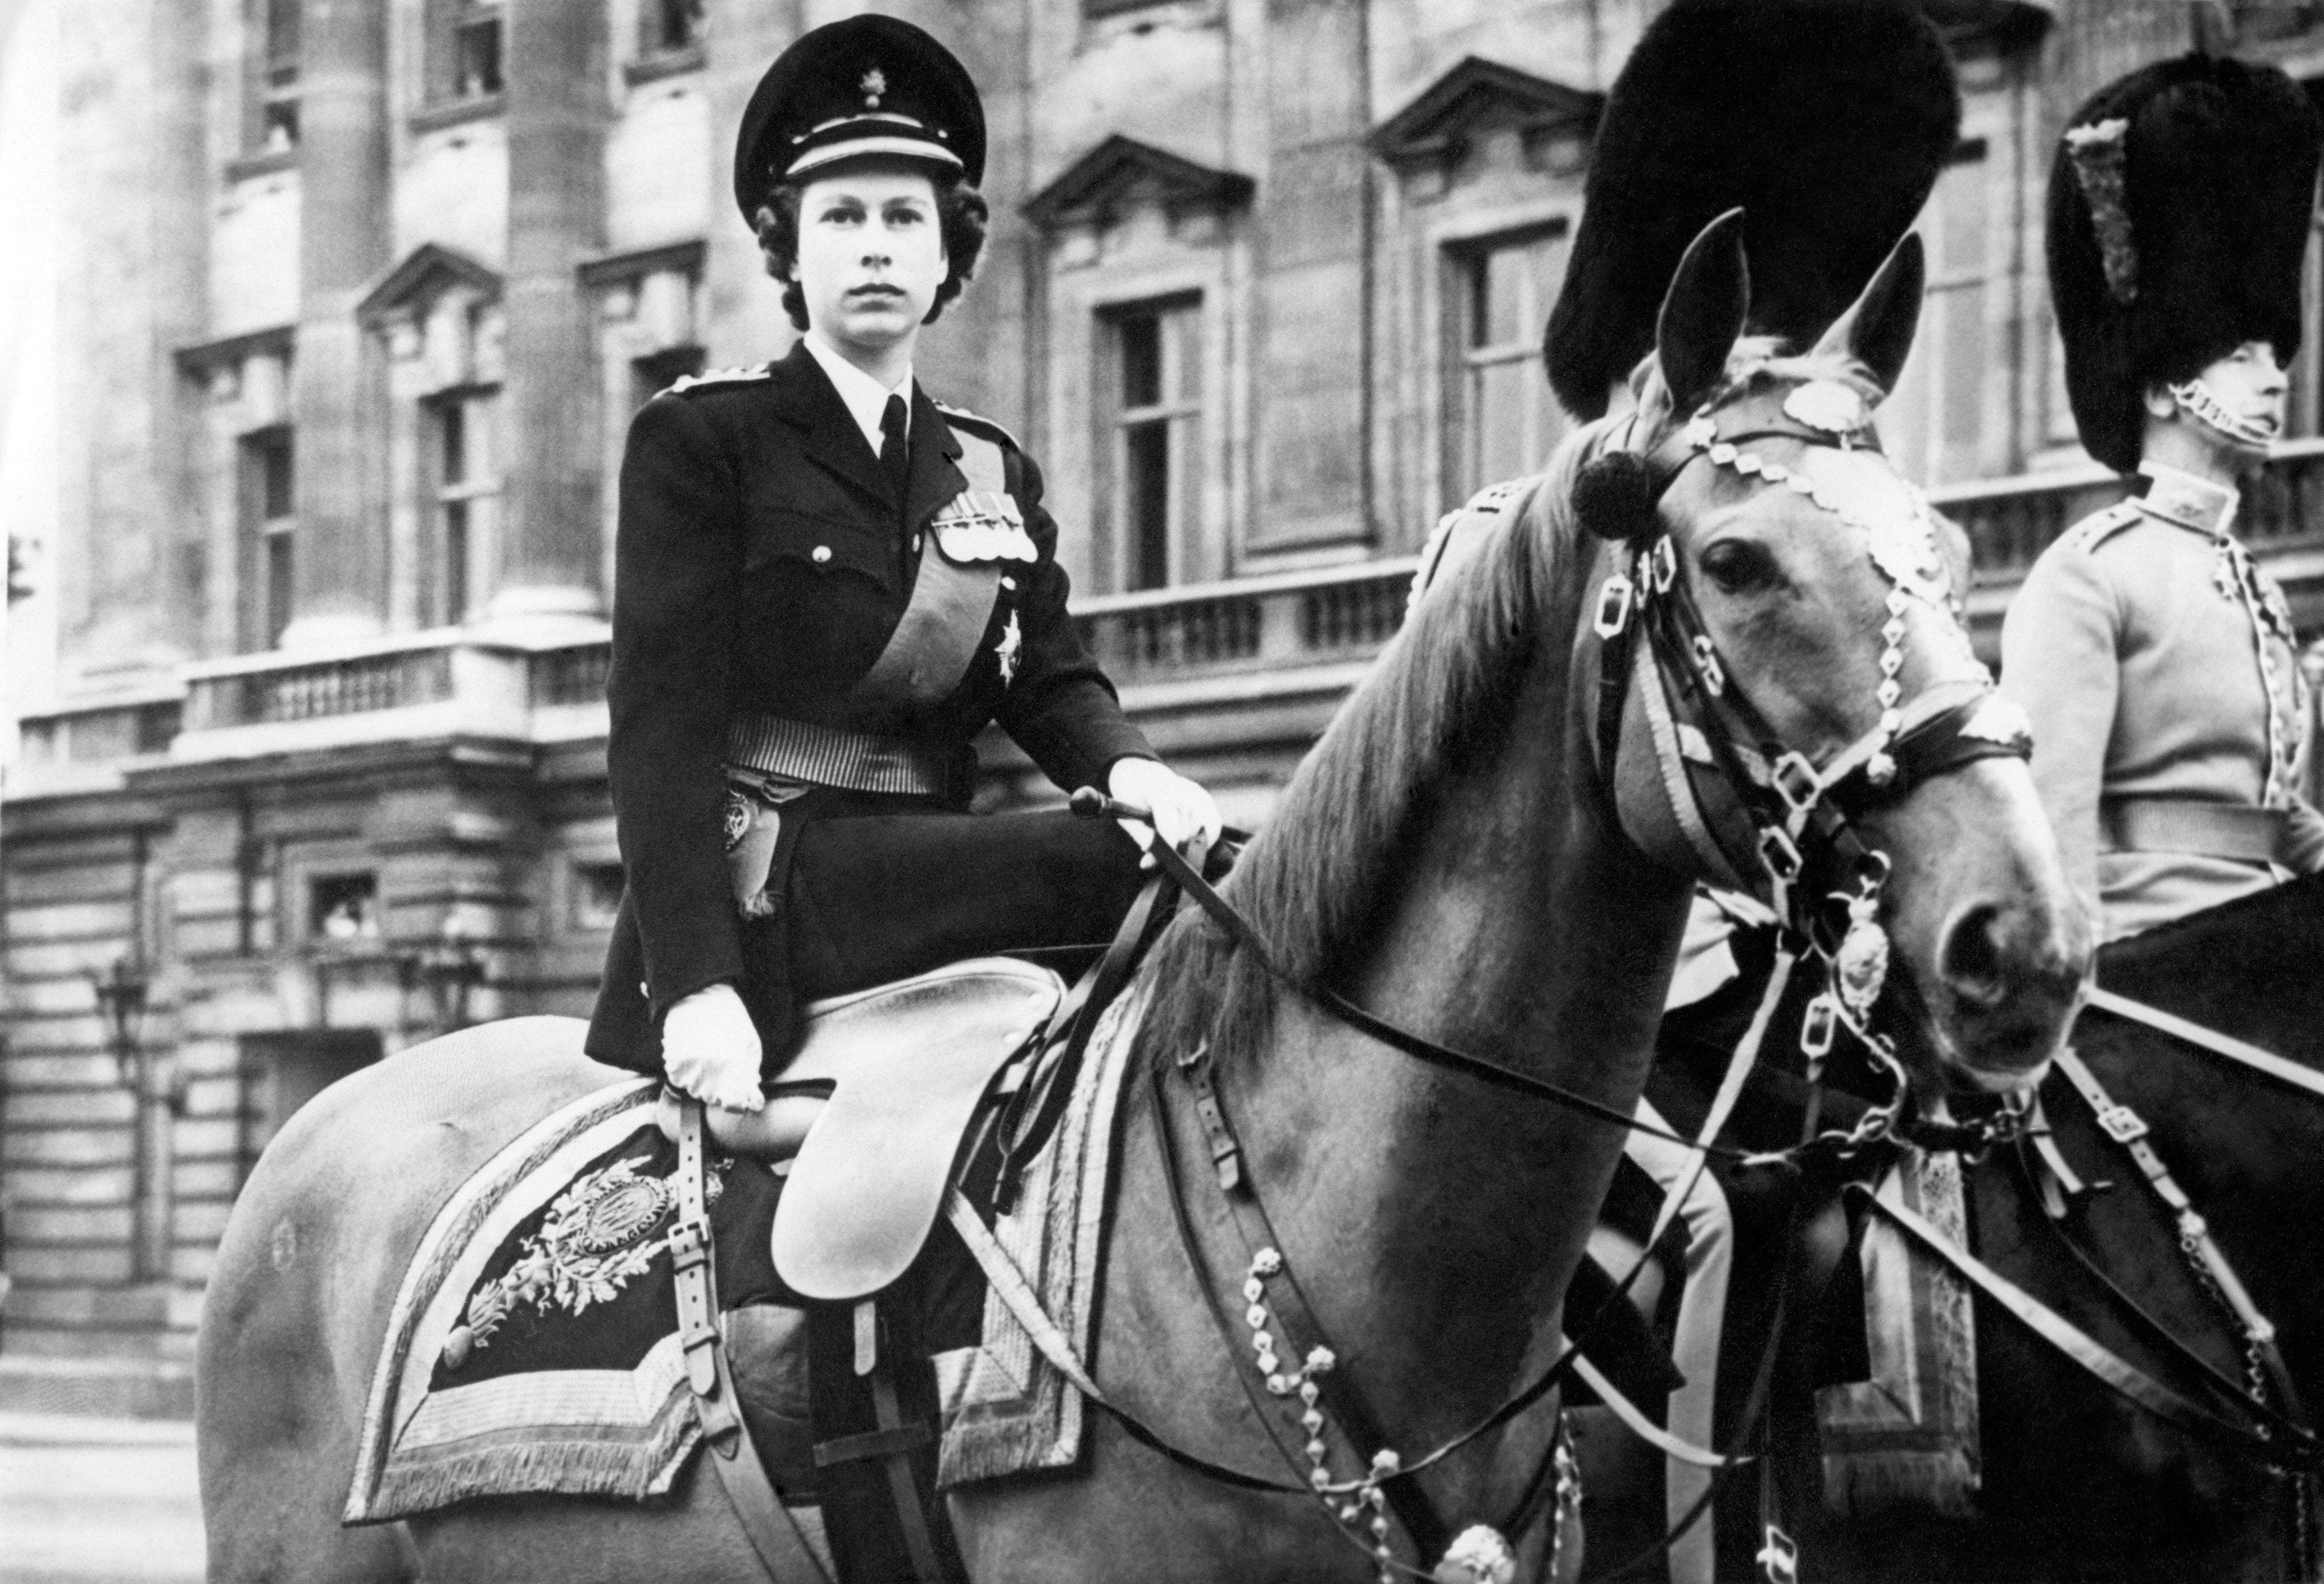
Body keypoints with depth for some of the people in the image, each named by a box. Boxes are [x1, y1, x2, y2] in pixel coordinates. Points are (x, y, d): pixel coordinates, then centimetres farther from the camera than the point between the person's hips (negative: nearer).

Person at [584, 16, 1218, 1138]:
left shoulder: (993, 474, 21)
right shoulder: (697, 440, 1)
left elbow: (1052, 680, 9)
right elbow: (663, 727, -8)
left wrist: (1130, 769, -18)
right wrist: (697, 985, -21)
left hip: (920, 889, 7)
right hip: (760, 890, -7)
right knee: (1124, 870, -23)